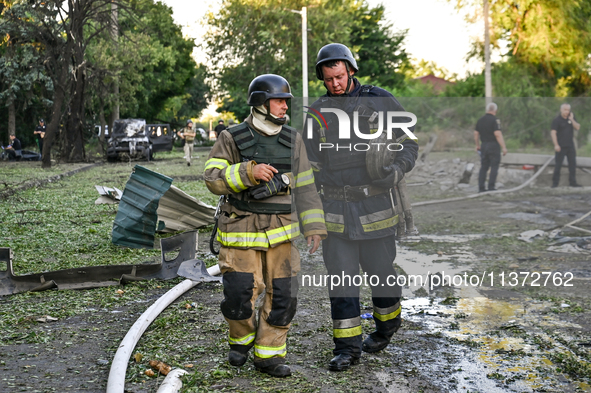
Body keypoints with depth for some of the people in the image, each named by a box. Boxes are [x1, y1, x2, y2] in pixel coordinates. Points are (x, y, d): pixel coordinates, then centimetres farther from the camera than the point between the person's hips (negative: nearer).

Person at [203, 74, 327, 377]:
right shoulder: (232, 139, -2)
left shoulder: (292, 141, 7)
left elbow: (305, 186, 9)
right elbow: (213, 178, -7)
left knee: (282, 295, 1)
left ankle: (268, 354, 17)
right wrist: (248, 172, -22)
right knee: (239, 295, -7)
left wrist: (314, 227, 3)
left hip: (281, 232, 3)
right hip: (241, 231, -3)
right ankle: (241, 339, 24)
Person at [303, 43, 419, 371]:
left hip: (375, 205, -2)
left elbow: (409, 144, 3)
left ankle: (387, 325, 37)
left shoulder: (381, 102, 0)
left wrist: (397, 170, -17)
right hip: (334, 209, 2)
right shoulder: (317, 112, 8)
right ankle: (348, 347, 8)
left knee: (380, 271, 10)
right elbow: (310, 162, 13)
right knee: (341, 277, 0)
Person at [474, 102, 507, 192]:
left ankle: (481, 187, 5)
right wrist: (504, 147, -17)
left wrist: (477, 145, 25)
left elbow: (476, 134, 13)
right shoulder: (495, 120, -11)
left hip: (484, 145, 6)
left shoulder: (480, 120, 8)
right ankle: (491, 187, -3)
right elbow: (498, 134, -18)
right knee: (494, 167, 1)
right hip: (494, 145, -6)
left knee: (483, 167, 9)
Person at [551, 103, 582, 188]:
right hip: (561, 146, -5)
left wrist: (572, 119, -13)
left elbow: (577, 127, 2)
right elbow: (553, 132, -13)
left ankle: (573, 182, 13)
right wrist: (556, 145, -20)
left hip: (570, 145, 5)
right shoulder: (557, 120, -9)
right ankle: (555, 182, 4)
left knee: (573, 164, 7)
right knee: (558, 165, -2)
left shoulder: (571, 117, 8)